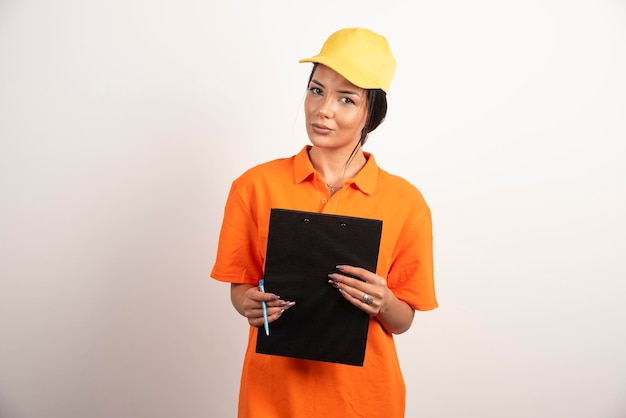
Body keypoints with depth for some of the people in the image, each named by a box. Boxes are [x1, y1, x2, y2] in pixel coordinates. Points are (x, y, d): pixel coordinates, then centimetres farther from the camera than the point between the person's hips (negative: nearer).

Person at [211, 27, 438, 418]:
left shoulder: (405, 201, -8)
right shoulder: (256, 185, -8)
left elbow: (403, 321, -2)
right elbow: (240, 287, 1)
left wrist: (384, 304, -21)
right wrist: (251, 305, -19)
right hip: (274, 386, 0)